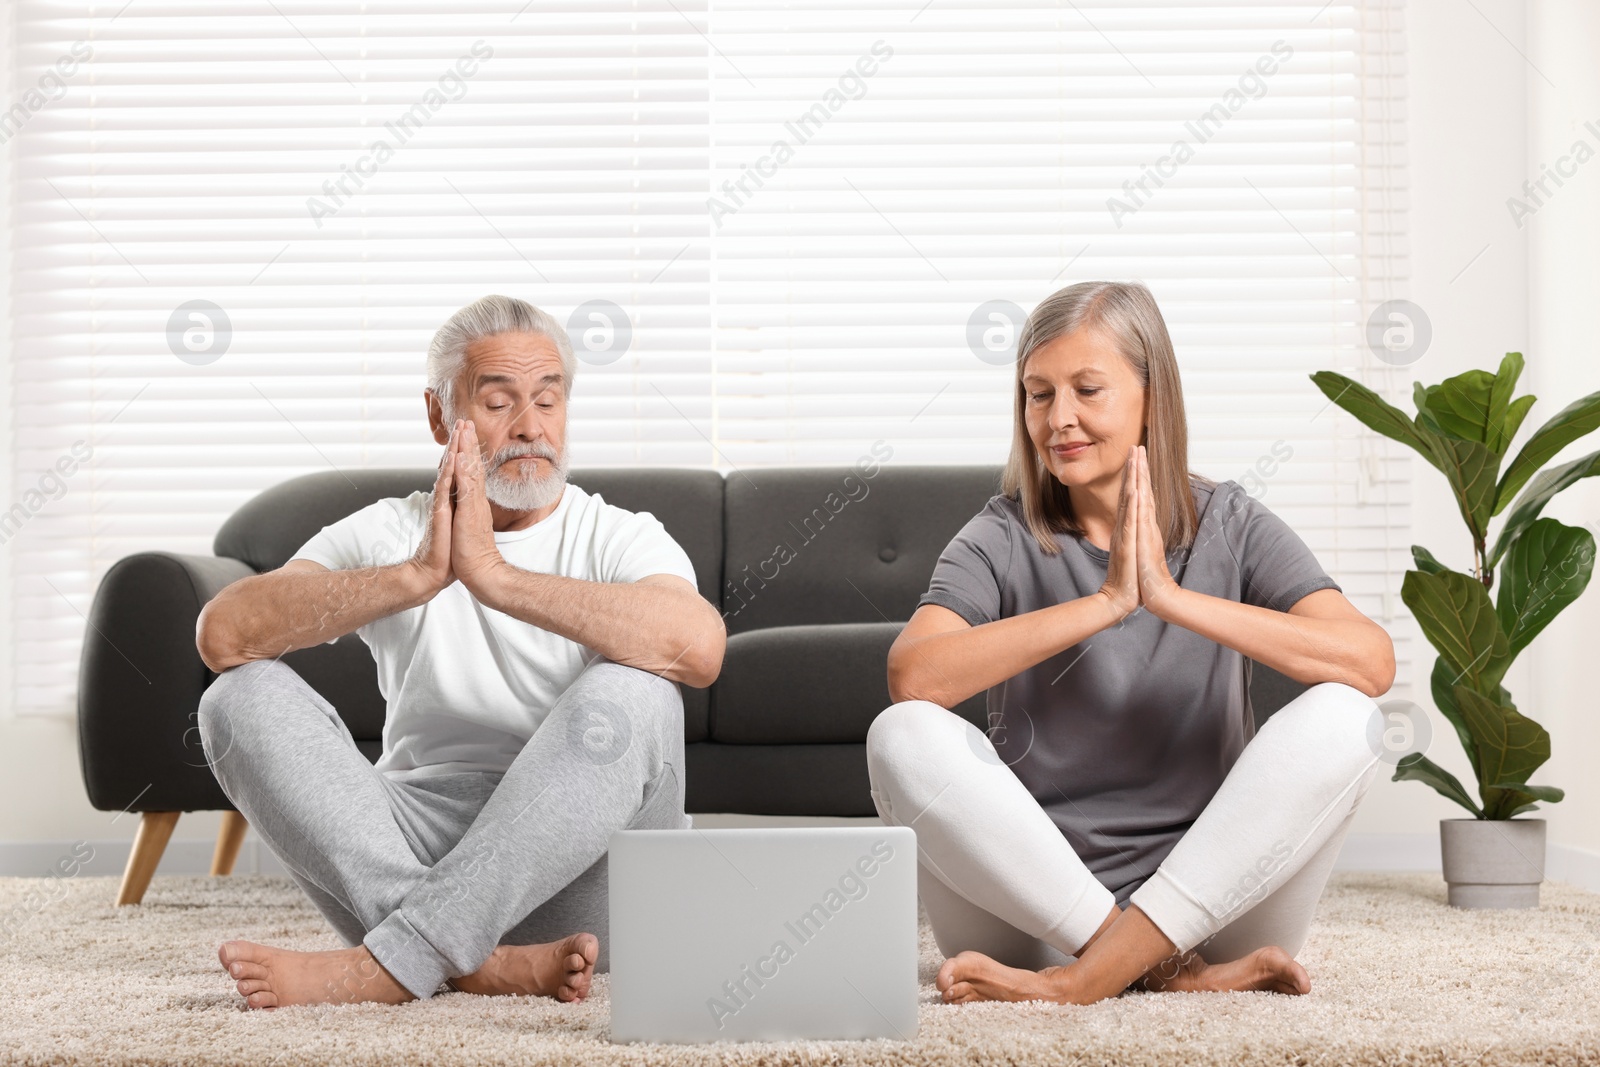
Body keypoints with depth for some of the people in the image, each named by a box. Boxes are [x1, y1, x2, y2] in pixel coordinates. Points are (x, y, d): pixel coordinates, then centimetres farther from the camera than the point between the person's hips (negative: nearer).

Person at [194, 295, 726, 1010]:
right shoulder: (386, 533, 10)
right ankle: (482, 959, -30)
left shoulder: (618, 539, 4)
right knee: (243, 696, -16)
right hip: (417, 845, 2)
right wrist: (418, 575, -19)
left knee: (626, 692, -30)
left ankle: (386, 966, -32)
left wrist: (494, 575, -22)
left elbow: (698, 648, -22)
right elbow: (222, 634, -9)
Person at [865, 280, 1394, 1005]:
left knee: (1341, 718, -22)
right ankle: (1173, 971, -22)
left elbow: (1371, 662, -14)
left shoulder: (1230, 527, 4)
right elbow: (912, 676, -19)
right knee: (905, 736, -24)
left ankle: (1088, 978, -25)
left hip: (1211, 894, 0)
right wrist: (1106, 601, -22)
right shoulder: (1001, 542, 2)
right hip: (1036, 908, 0)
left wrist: (1171, 596, -20)